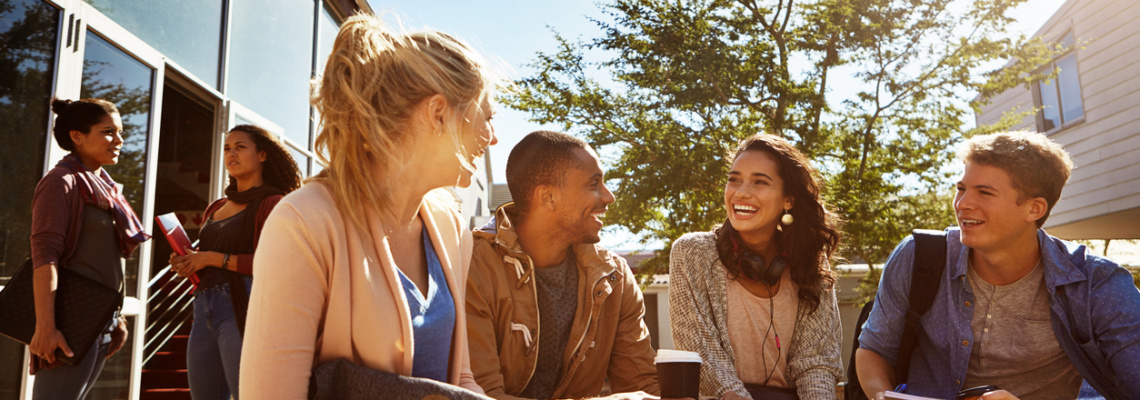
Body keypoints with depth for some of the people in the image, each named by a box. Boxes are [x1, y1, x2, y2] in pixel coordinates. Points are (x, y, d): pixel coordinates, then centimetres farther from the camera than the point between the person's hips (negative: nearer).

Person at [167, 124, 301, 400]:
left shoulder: (271, 203, -1)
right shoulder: (215, 209, 21)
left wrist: (214, 258, -11)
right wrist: (187, 266, 6)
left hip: (242, 310, -7)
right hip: (204, 310, 8)